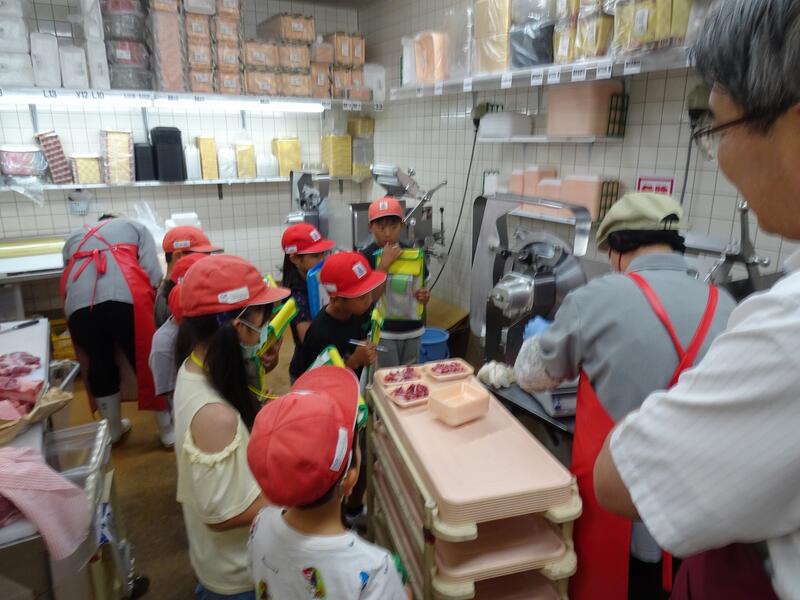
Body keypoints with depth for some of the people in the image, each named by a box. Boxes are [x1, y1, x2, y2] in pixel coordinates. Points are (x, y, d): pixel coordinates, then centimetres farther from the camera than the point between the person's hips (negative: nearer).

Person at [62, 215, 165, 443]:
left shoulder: (74, 239, 36)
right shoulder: (135, 226, 27)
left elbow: (68, 275, 24)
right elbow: (152, 272, 10)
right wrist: (148, 299, 23)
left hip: (79, 305, 3)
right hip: (124, 298, -3)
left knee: (99, 366, 18)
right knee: (148, 363, 6)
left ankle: (114, 428, 32)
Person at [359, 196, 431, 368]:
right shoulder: (365, 256, -12)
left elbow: (423, 288, 9)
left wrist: (425, 296, -14)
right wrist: (384, 263, -27)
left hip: (412, 330, 4)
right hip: (383, 332, -4)